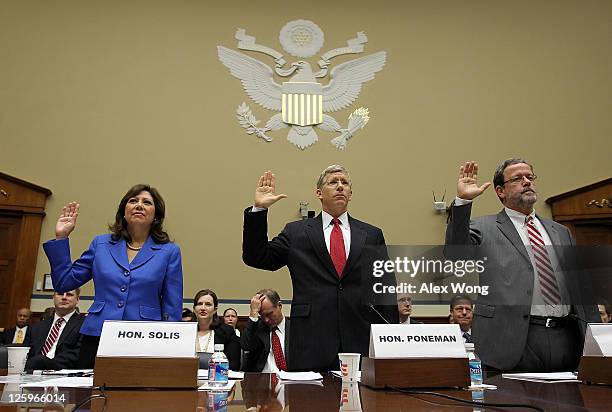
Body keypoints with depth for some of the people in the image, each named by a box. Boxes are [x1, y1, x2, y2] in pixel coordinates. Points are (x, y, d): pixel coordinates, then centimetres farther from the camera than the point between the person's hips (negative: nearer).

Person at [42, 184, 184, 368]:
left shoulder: (169, 252, 2)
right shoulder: (101, 244, 9)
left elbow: (172, 310, 2)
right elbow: (64, 283, 11)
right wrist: (61, 237, 7)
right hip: (96, 339, 2)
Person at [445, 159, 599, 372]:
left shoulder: (560, 232, 19)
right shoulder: (484, 228, 3)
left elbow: (579, 286, 20)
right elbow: (456, 255, -16)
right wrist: (463, 201, -21)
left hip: (567, 338, 5)